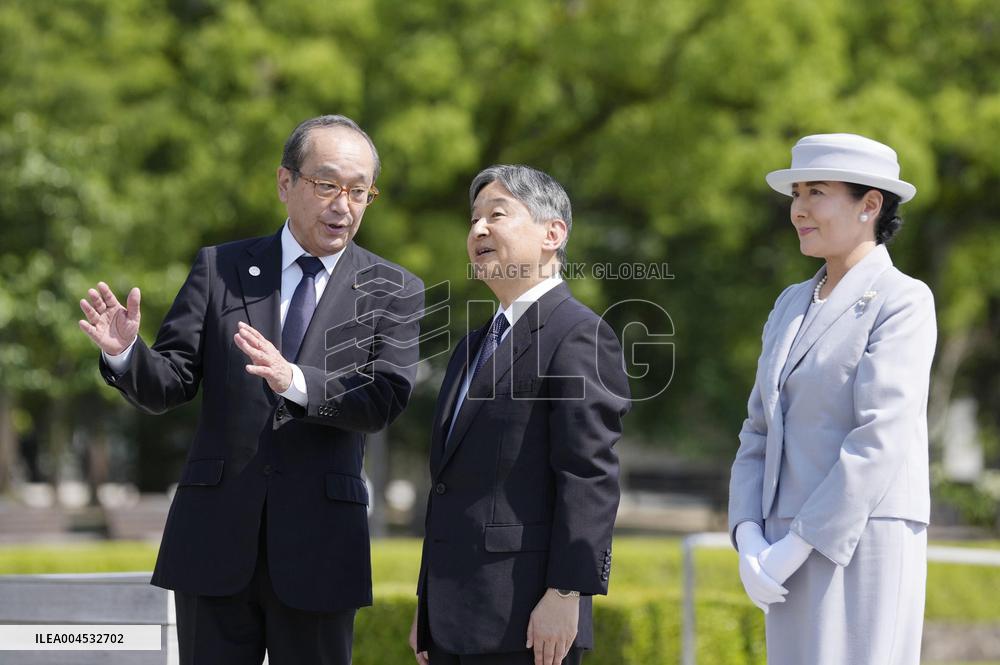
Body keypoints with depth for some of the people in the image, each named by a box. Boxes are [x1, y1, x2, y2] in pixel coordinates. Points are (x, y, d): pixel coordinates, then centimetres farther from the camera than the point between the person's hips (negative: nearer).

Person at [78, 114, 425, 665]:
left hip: (317, 545, -1)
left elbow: (384, 400, -10)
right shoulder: (219, 269, 8)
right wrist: (124, 352, -21)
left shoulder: (393, 292, 4)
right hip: (215, 536, 1)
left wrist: (294, 381, -28)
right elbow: (166, 386, 2)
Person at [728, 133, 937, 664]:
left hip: (861, 551, -8)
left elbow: (880, 439, -17)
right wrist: (750, 542, -1)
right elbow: (761, 437, 16)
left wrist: (793, 549, -18)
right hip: (797, 560, 8)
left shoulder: (902, 302, -8)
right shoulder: (793, 306, 16)